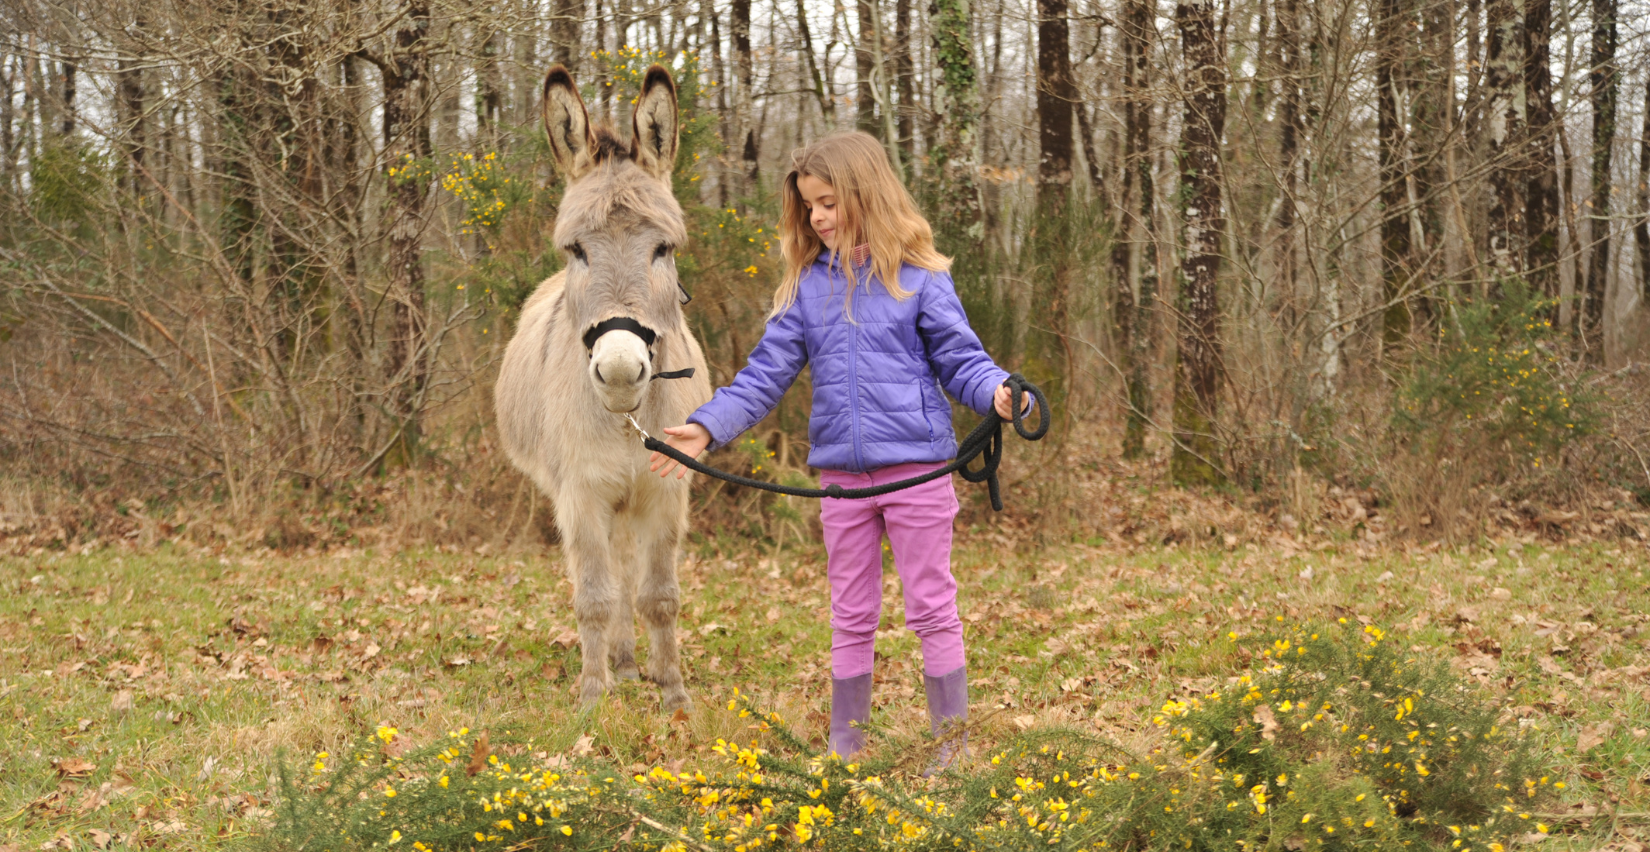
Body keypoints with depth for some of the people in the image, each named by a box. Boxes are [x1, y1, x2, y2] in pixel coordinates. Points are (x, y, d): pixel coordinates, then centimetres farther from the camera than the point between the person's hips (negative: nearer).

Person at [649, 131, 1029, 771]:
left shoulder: (919, 278, -4)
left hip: (916, 466, -4)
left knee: (932, 610, 2)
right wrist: (707, 427, -6)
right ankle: (845, 747, 21)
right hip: (842, 473, 4)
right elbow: (765, 375, 5)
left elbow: (959, 357, -2)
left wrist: (996, 392, -24)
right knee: (850, 618, 12)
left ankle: (954, 743, 12)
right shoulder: (808, 286, 7)